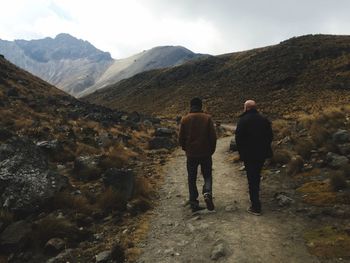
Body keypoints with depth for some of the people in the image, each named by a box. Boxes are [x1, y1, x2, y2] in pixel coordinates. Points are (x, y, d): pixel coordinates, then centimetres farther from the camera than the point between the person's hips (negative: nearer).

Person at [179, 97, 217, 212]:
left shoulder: (185, 119, -2)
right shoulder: (207, 118, -4)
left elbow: (181, 138, 1)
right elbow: (213, 136, -5)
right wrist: (211, 150, 9)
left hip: (191, 154, 1)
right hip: (205, 153, -1)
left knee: (192, 179, 12)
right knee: (207, 175, 14)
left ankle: (194, 203, 12)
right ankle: (207, 192, -11)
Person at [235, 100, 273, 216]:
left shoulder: (243, 120, -13)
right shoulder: (264, 119, 4)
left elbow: (238, 138, -13)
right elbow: (270, 136, 8)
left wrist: (241, 152, 0)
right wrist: (265, 147, 18)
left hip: (249, 154, -5)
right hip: (262, 153, 6)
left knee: (252, 179, 0)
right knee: (257, 174, 25)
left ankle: (255, 207, 3)